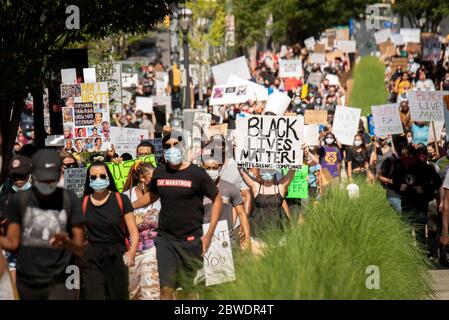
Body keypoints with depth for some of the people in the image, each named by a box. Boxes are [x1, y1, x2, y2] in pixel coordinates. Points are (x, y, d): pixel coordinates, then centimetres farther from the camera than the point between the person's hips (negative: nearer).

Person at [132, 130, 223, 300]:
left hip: (190, 240, -2)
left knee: (191, 289, 3)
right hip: (165, 239, 2)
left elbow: (217, 200, 0)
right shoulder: (159, 172, 6)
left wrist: (209, 235, -5)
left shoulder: (196, 173, -5)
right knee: (166, 288, -6)